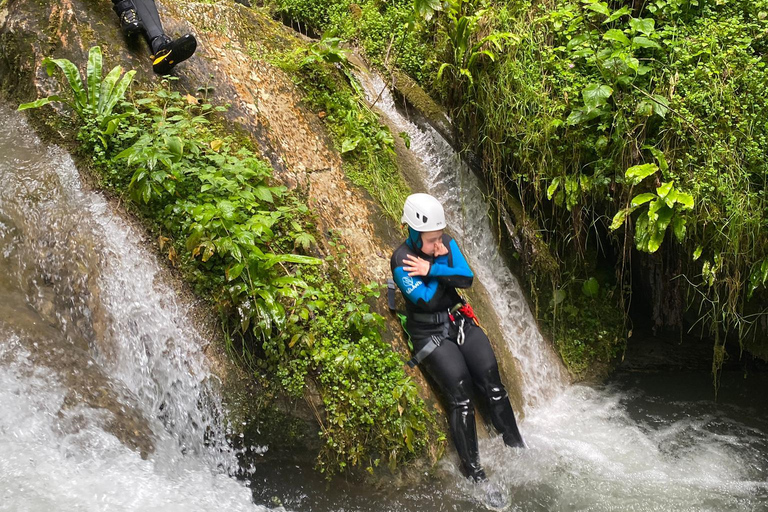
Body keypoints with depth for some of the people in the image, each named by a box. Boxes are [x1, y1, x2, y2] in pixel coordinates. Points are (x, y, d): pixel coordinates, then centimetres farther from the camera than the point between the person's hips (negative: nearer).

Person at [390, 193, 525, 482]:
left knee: (490, 375, -11)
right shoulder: (402, 261, -13)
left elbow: (467, 278, -10)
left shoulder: (447, 244, 2)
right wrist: (443, 263, -13)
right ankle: (472, 469, -12)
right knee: (458, 386, -20)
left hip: (459, 322, 5)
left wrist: (432, 269, -21)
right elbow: (426, 300, -22)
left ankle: (516, 445, 2)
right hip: (429, 334, -5)